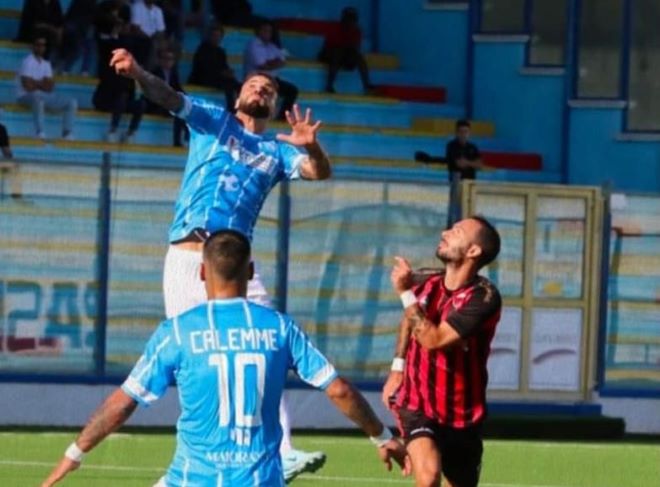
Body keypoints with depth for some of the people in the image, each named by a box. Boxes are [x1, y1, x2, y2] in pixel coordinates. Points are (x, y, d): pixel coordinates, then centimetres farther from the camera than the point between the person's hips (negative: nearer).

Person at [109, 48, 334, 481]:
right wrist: (138, 73, -23)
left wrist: (312, 146, -21)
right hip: (186, 261, -1)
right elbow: (169, 97, -1)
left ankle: (283, 454, -23)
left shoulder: (277, 150, 18)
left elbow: (320, 171, 2)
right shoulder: (212, 120, 15)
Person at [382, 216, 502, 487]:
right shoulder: (426, 285, -4)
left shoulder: (484, 298, -20)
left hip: (460, 416, -1)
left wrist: (406, 294, -26)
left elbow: (435, 340, -30)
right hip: (417, 405, 1)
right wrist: (397, 369, 16)